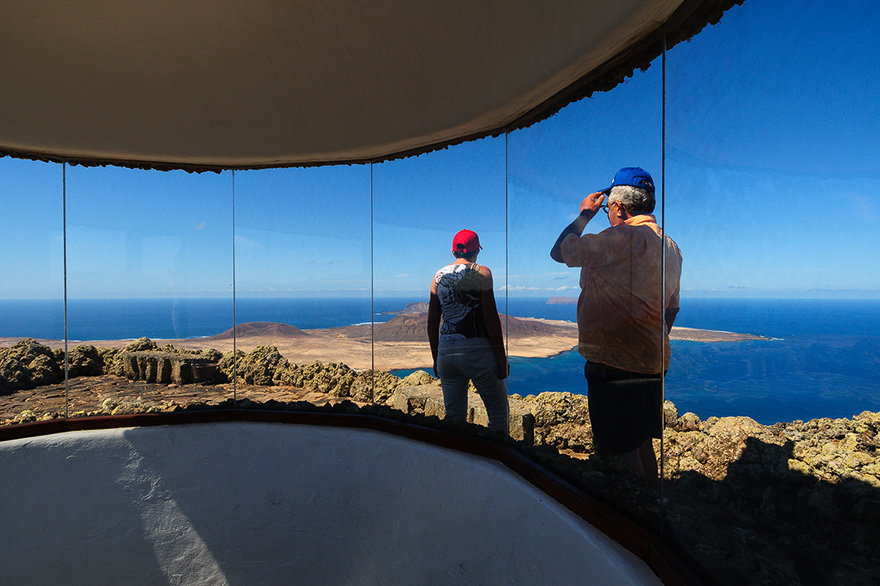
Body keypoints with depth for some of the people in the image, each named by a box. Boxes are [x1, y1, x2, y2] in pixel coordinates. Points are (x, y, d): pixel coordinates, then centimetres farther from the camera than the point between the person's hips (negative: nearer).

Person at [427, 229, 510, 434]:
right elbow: (490, 317, -10)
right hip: (477, 349, -4)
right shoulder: (481, 272, -3)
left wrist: (435, 357, 17)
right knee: (498, 409, 10)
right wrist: (501, 356, -4)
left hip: (446, 350, 5)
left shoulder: (439, 275, 10)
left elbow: (432, 322, 9)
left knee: (454, 416, 13)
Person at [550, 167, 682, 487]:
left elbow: (559, 252, -10)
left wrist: (584, 215, 4)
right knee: (643, 442, 23)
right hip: (654, 362, 10)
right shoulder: (671, 246, 11)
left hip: (614, 364, -10)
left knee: (619, 449, 3)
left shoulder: (622, 238, -18)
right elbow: (672, 309, 17)